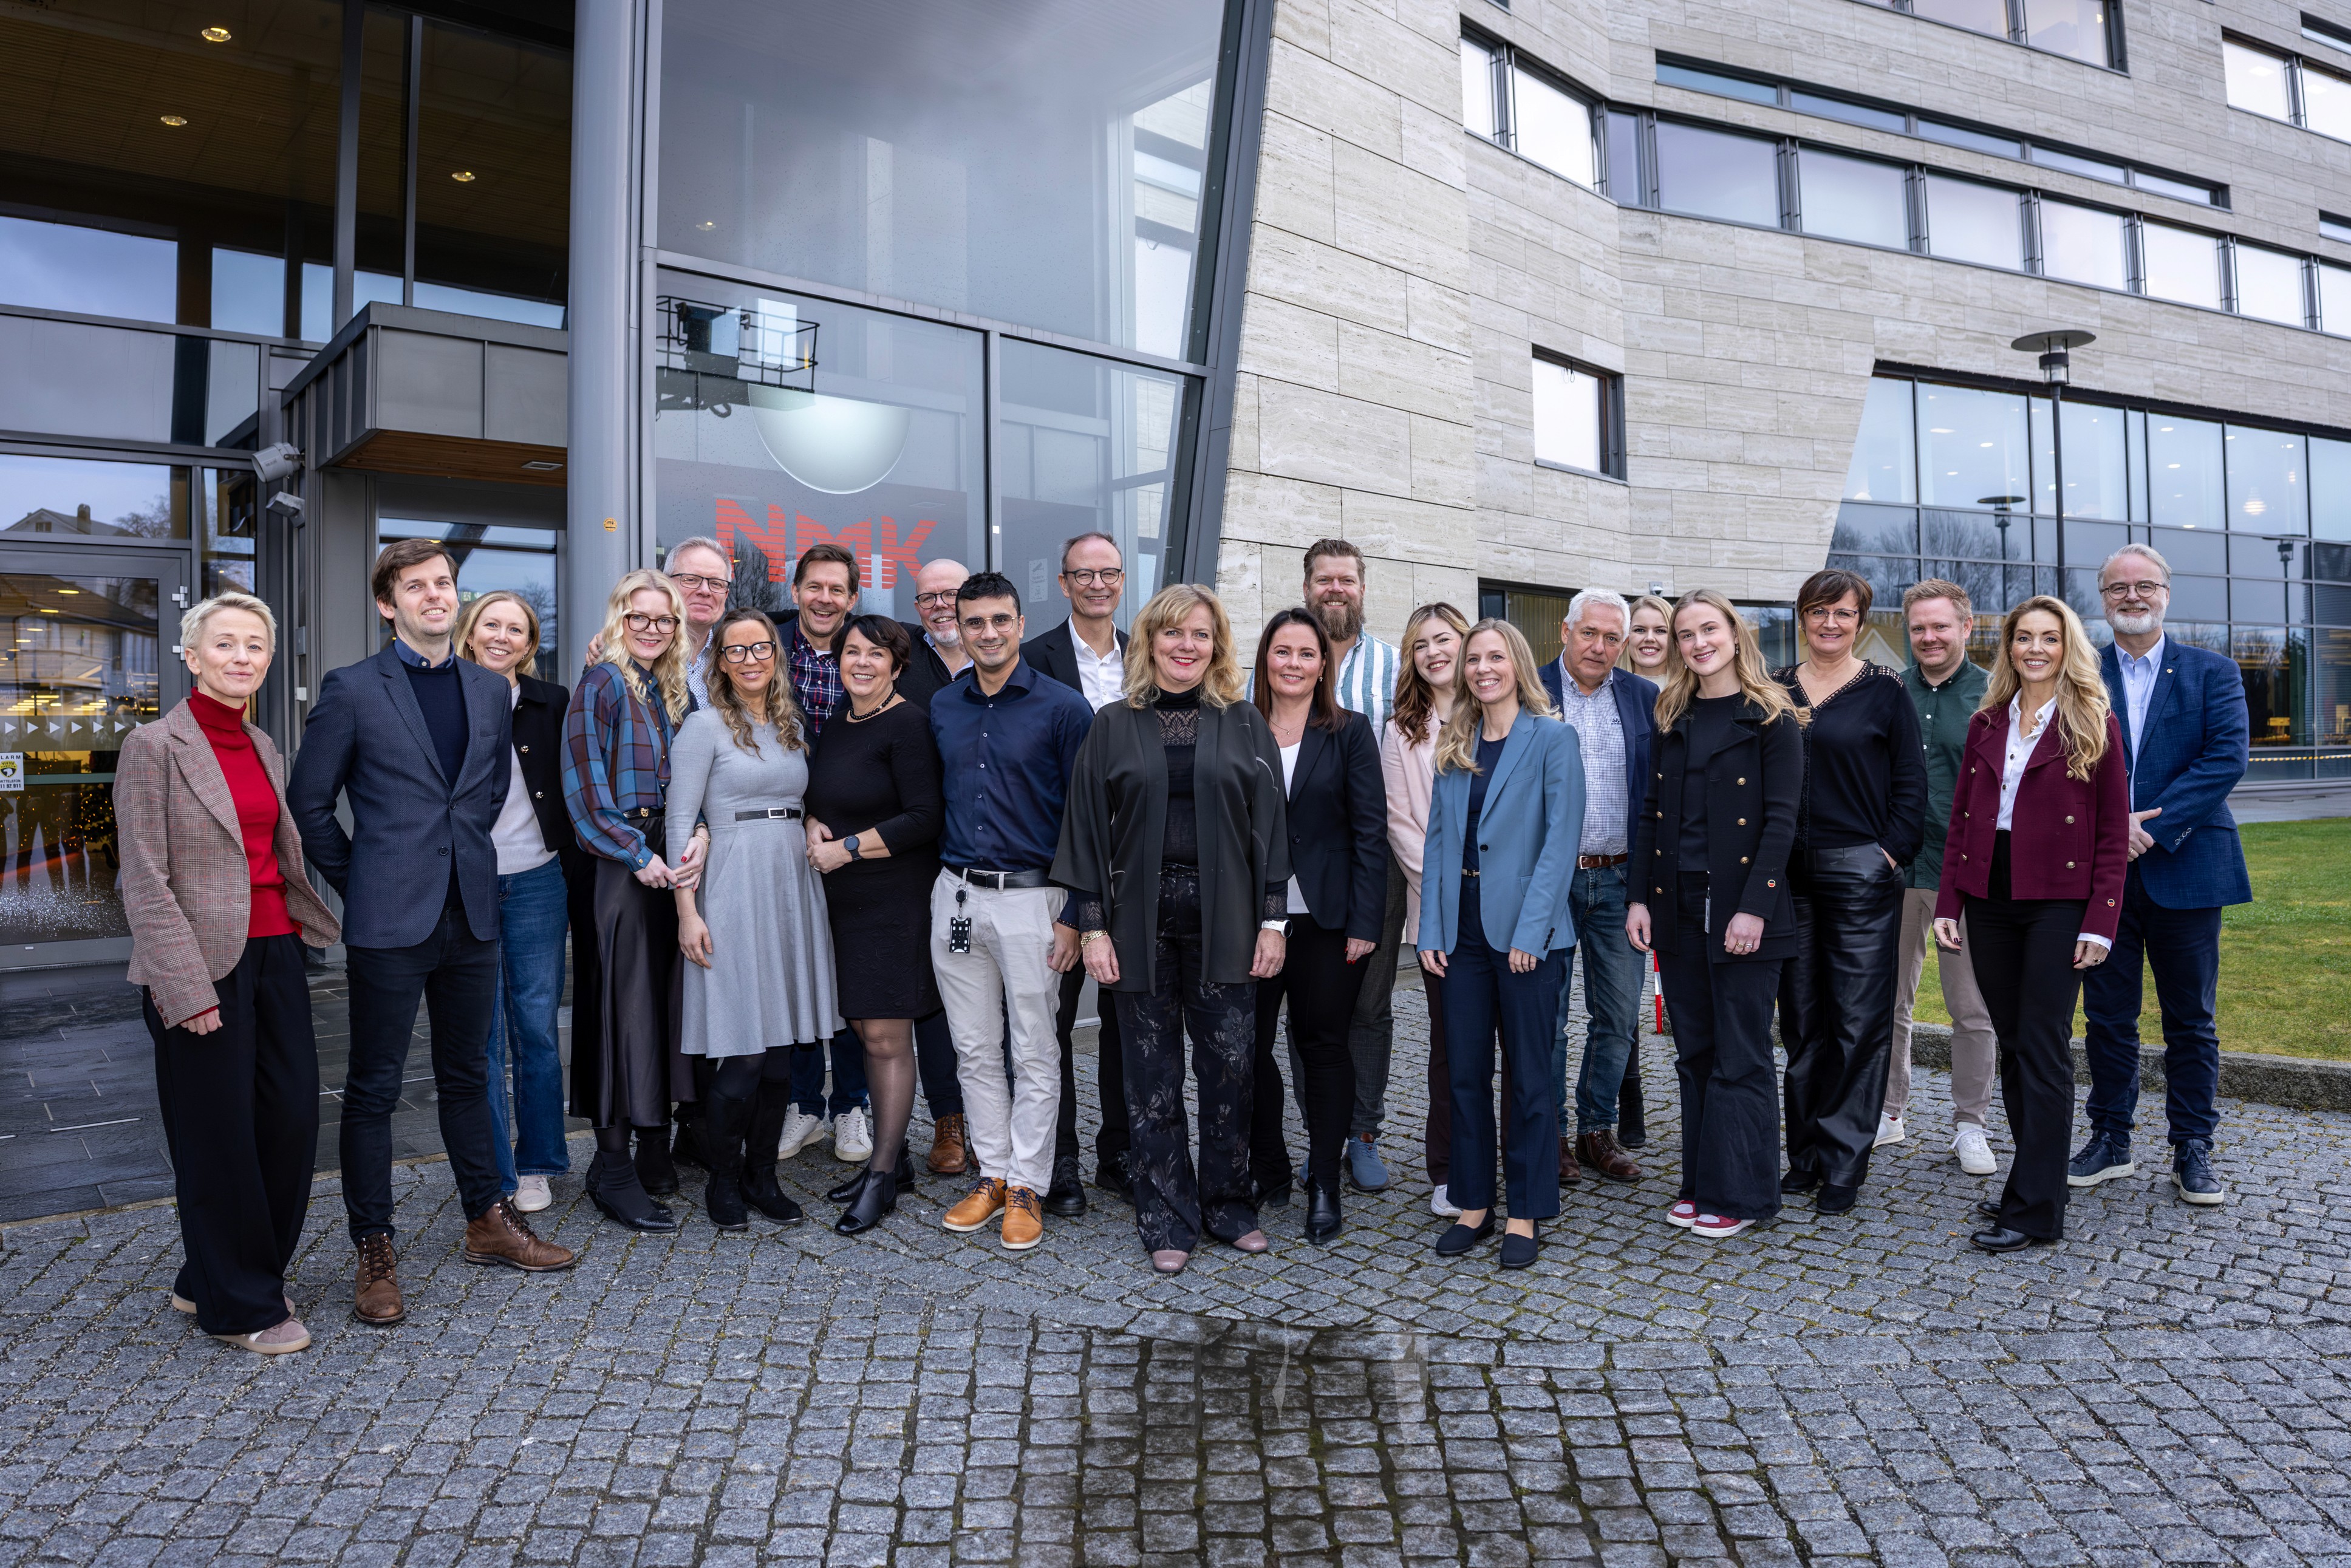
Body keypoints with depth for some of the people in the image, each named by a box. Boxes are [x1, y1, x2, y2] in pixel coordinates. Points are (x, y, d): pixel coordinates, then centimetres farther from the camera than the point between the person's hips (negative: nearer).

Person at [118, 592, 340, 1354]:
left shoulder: (262, 748, 13)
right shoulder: (154, 747, -8)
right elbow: (145, 884, -12)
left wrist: (317, 926, 11)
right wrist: (186, 990, -16)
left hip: (275, 953, 7)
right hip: (205, 968, -7)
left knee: (291, 1119, 8)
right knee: (219, 1137, 4)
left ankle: (212, 1278, 29)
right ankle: (238, 1306, 21)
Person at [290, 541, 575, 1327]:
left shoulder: (492, 692, 9)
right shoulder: (351, 689, -4)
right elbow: (308, 805, 0)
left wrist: (463, 861, 14)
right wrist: (361, 883, 0)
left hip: (471, 915, 5)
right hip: (389, 922, -4)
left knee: (467, 1076, 16)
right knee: (373, 1087, 4)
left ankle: (488, 1222, 28)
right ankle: (374, 1253, 16)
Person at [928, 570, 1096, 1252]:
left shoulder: (1062, 708, -6)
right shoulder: (942, 709, 9)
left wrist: (1073, 916, -10)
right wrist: (942, 881, 10)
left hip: (1029, 898, -4)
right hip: (956, 897, 5)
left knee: (1034, 1055, 3)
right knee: (974, 1050, 11)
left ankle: (1027, 1188, 15)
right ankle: (993, 1174, 24)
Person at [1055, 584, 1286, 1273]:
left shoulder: (1245, 725, 6)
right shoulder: (1113, 727, 5)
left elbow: (1269, 824, 4)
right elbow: (1087, 829, 3)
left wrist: (1272, 920, -1)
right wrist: (1092, 926, -3)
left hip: (1223, 920, 0)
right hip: (1141, 920, 0)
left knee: (1229, 1065, 5)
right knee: (1153, 1073, 6)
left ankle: (1227, 1204, 24)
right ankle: (1167, 1217, 19)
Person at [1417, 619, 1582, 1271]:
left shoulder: (1553, 740, -3)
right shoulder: (1454, 747, 12)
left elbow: (1560, 839, -10)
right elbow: (1437, 838, 10)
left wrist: (1529, 930, -17)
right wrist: (1431, 929, 1)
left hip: (1525, 930, -5)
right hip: (1462, 929, 5)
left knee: (1529, 1076, 5)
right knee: (1465, 1072, 10)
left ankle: (1526, 1212, 17)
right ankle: (1473, 1203, 23)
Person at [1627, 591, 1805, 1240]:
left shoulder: (1772, 719, -4)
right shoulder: (1673, 719, 12)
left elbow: (1781, 820, -10)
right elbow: (1652, 813, 11)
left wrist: (1753, 908, -17)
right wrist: (1640, 897, 3)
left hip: (1740, 907, -5)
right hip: (1677, 907, 5)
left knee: (1740, 1057, 1)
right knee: (1693, 1052, 12)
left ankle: (1739, 1193, 13)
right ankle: (1700, 1184, 22)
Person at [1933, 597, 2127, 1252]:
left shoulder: (2093, 725, -1)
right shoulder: (1986, 724, 11)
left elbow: (2114, 833, -4)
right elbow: (1959, 820, 11)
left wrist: (2100, 922, -11)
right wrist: (1947, 904, 4)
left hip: (2058, 903, -5)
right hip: (1991, 902, 5)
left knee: (2043, 1050, -5)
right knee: (2012, 1045, 10)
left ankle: (2034, 1209, 0)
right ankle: (2037, 1178, 22)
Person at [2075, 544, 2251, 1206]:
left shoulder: (2213, 672, 4)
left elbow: (2228, 757, -8)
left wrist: (2152, 825, -17)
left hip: (2185, 870, -1)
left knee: (2191, 1021, 7)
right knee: (2107, 1017, 9)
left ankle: (2192, 1150, 19)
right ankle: (2110, 1139, 21)